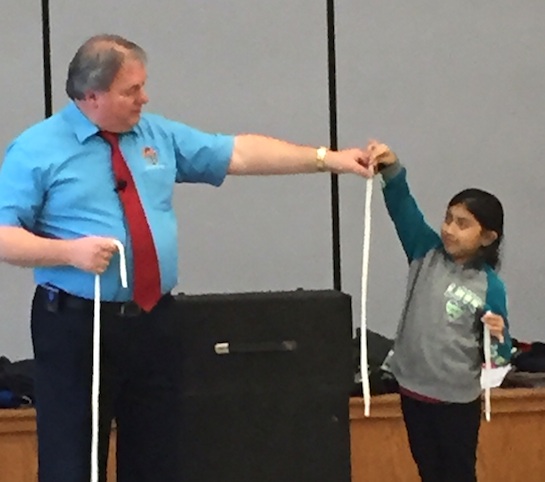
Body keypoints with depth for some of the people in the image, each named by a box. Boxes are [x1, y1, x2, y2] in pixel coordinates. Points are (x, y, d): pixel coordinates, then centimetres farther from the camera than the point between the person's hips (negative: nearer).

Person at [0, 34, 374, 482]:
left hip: (153, 322, 5)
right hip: (76, 326, -5)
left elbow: (240, 153, 10)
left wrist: (327, 158, 5)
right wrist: (69, 251, -24)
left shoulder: (159, 135, 10)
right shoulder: (36, 150, -6)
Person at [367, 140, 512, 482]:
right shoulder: (427, 254, -3)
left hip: (457, 399, -4)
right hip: (414, 388, 4)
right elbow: (403, 209, -15)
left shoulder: (489, 286, -11)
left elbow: (500, 354, -7)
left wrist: (499, 336, -30)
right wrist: (392, 171, -33)